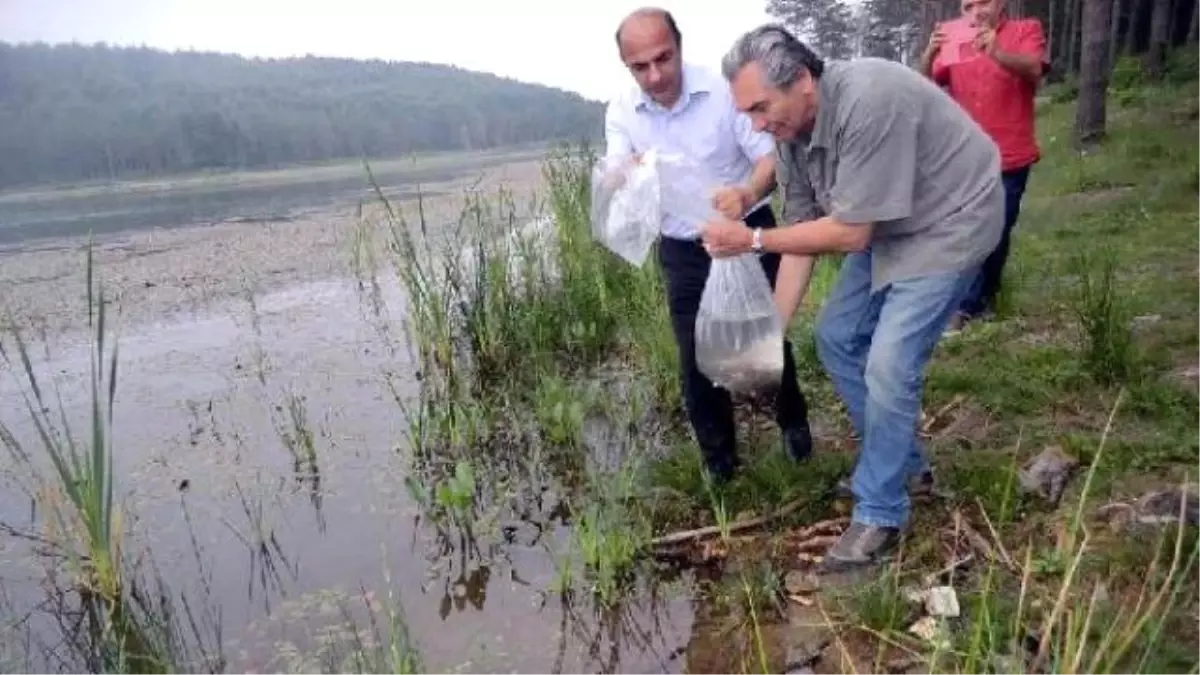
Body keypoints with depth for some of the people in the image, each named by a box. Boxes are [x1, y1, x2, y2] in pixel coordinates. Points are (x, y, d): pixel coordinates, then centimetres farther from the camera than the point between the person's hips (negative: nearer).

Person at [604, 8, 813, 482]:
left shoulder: (725, 88, -17)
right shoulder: (620, 112, -8)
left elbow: (770, 156, -20)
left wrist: (748, 194, -43)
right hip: (682, 250, 3)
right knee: (695, 357, 6)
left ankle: (793, 421, 36)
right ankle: (719, 459, 25)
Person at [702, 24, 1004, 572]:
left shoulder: (867, 101, -34)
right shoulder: (790, 132, -7)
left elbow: (849, 234, -29)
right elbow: (803, 231, -5)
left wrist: (752, 239, -24)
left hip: (948, 223, -8)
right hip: (888, 226, 9)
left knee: (889, 365, -13)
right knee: (836, 337, 10)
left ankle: (879, 514, 6)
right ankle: (901, 460, 28)